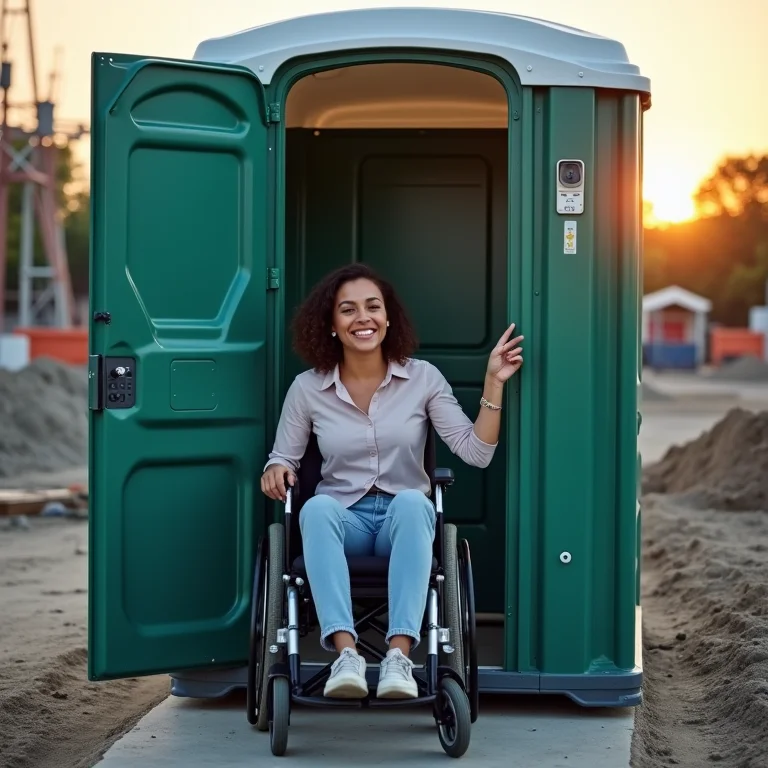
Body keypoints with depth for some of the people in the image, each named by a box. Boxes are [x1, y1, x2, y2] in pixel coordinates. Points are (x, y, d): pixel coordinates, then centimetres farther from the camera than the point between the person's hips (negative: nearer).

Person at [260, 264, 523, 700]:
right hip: (344, 521, 0)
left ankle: (399, 656, -47)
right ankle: (347, 654, -48)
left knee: (412, 501, -37)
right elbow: (284, 458, 12)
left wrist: (493, 385, -9)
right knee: (317, 508, -36)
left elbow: (476, 452, 0)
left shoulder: (423, 378, 3)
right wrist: (276, 470, -11)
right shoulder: (308, 388, 4)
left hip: (404, 518, 0)